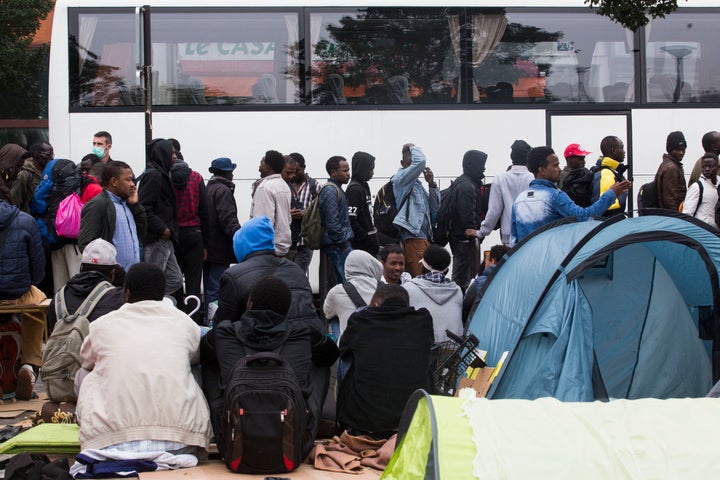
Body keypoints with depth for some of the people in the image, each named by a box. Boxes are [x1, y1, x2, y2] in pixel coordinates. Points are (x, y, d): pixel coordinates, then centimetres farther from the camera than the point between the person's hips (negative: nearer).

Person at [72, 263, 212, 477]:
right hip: (180, 440, 0)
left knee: (85, 377, 26)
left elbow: (86, 363, 31)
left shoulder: (101, 325, 10)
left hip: (110, 440, 1)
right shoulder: (185, 323, 11)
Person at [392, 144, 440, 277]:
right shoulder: (401, 179, -2)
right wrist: (412, 147, 2)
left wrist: (432, 184, 6)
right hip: (413, 236, -9)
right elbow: (420, 161, -17)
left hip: (423, 236, 9)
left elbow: (435, 208, 17)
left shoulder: (417, 184, 22)